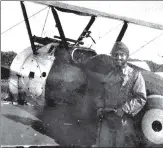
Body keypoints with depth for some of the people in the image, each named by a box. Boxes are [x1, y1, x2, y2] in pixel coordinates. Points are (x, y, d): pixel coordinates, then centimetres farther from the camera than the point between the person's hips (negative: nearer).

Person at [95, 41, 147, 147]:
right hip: (106, 119, 4)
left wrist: (124, 110, -14)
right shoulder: (108, 76, 18)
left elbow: (141, 99, -5)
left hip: (124, 119, -4)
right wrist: (100, 107, 6)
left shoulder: (135, 75, 3)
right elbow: (101, 95, 26)